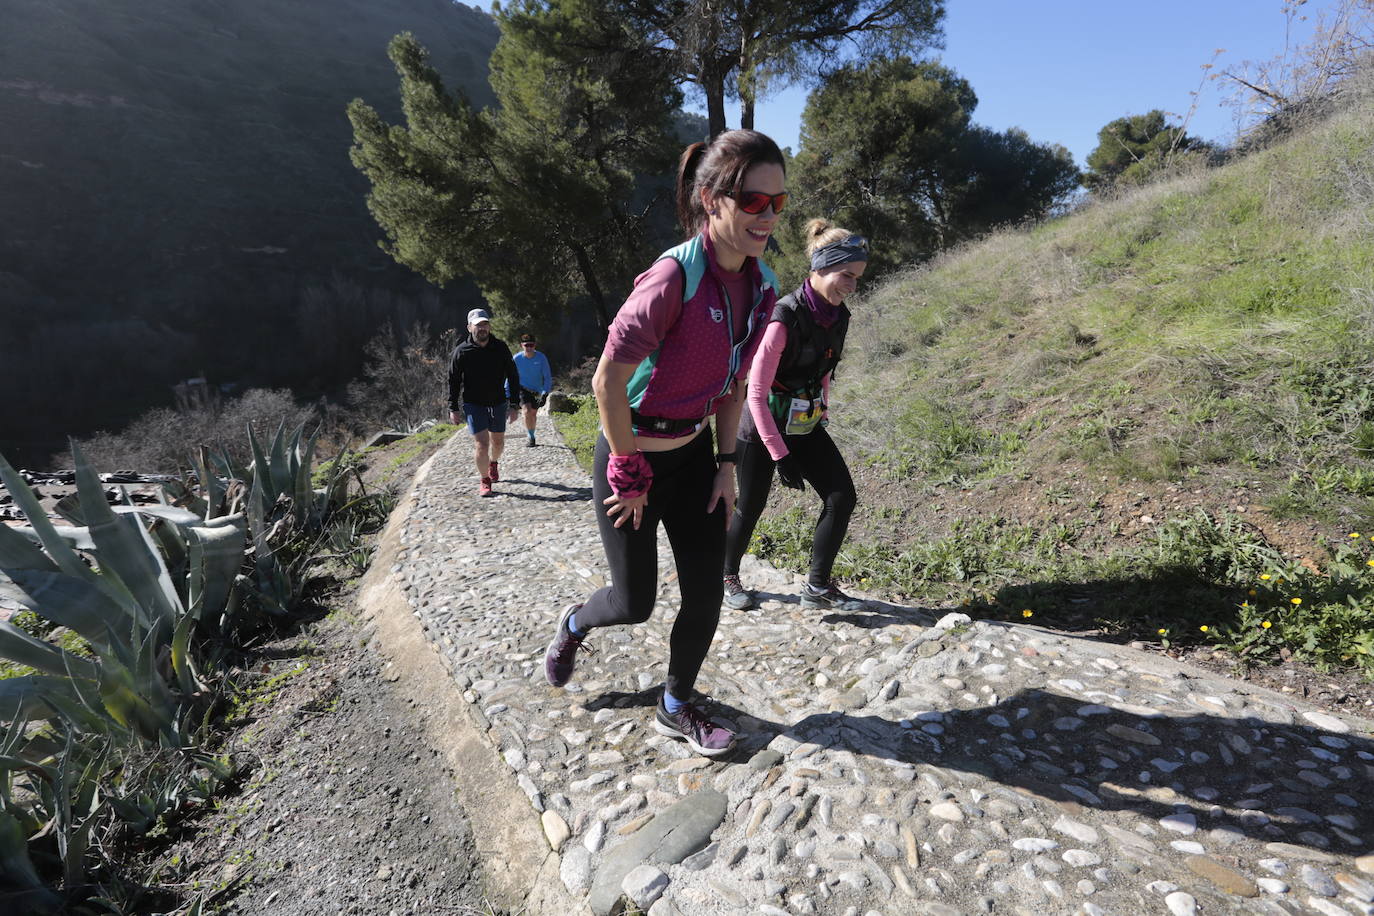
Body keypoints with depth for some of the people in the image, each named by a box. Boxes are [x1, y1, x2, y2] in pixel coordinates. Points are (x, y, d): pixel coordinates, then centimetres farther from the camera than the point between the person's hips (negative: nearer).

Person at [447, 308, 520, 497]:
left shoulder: (500, 347, -4)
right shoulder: (461, 351, -8)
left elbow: (513, 377, 1)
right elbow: (453, 381, 1)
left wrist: (513, 405, -3)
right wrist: (453, 408, -3)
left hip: (498, 403, 3)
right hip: (473, 404, -2)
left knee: (498, 441, 17)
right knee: (482, 444, -11)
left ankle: (493, 463, 49)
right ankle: (484, 481, 8)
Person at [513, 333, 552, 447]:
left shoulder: (541, 358, -16)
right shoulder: (517, 358, -15)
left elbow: (547, 377, -10)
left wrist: (545, 393, -21)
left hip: (537, 391, 2)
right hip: (522, 389, -1)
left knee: (533, 414, 12)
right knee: (527, 411, -21)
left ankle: (530, 435, 36)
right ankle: (530, 437, -6)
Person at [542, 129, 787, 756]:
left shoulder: (760, 284, -2)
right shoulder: (674, 278, -26)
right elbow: (607, 383, -22)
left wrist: (726, 463, 5)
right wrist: (630, 475, -15)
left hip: (694, 455, 6)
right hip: (632, 456, -6)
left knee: (705, 595, 8)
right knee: (636, 604, 8)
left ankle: (675, 709, 33)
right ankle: (574, 623, 45)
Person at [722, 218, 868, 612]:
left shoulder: (837, 316, -2)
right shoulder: (785, 317, -25)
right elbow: (756, 392, -24)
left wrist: (822, 415, 14)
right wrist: (779, 453, -22)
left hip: (805, 426, 7)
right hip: (763, 428, -6)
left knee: (841, 497, -2)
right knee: (750, 507, 8)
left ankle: (818, 586, 13)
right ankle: (728, 576, 34)